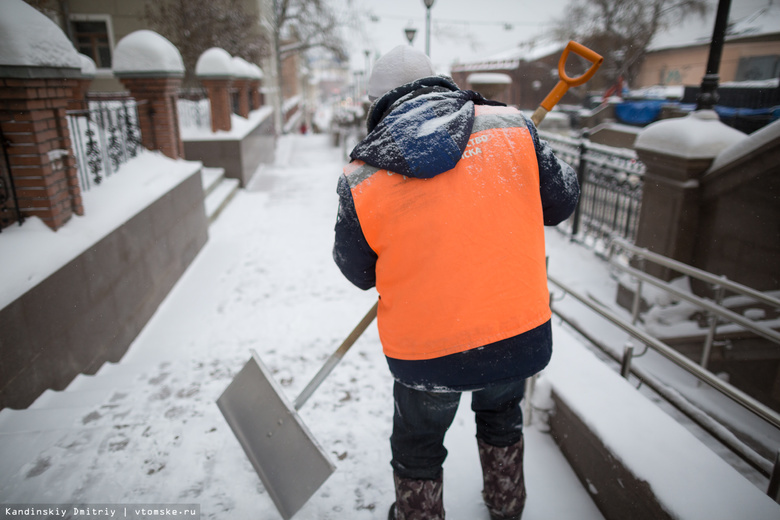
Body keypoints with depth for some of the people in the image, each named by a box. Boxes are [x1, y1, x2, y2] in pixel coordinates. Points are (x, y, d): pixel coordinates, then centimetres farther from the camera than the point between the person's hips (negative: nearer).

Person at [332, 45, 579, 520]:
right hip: (521, 335, 4)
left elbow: (358, 272, -1)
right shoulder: (511, 126, -8)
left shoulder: (361, 178, -13)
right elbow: (561, 202, 3)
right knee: (501, 417, 34)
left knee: (418, 449, 26)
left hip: (427, 354, -3)